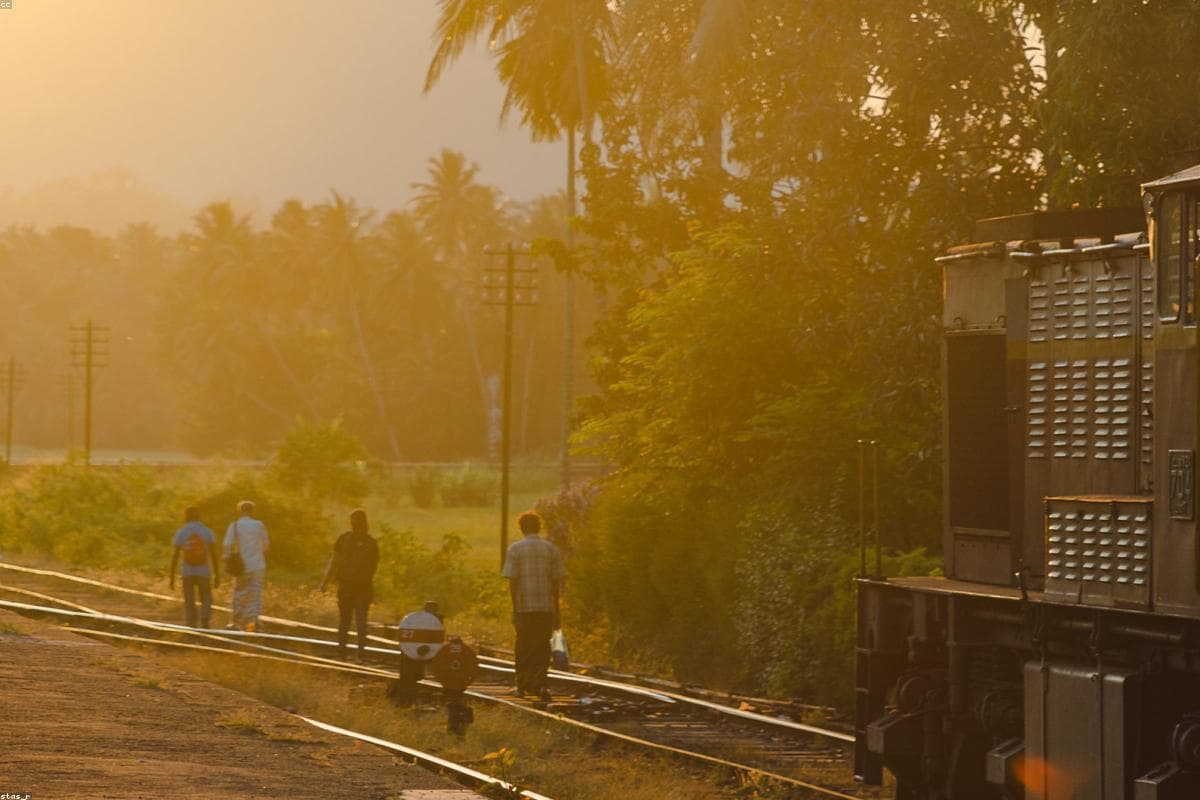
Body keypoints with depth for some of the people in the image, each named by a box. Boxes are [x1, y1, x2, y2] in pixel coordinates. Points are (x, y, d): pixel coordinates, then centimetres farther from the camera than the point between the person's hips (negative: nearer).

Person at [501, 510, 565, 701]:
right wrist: (556, 610, 12)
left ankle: (523, 685, 18)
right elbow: (557, 582, 5)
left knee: (524, 648, 9)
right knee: (542, 646, 2)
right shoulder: (551, 549, 6)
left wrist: (514, 609, -5)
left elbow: (512, 581, -7)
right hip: (546, 606, 1)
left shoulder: (515, 549, -1)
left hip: (524, 606, -1)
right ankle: (539, 683, -12)